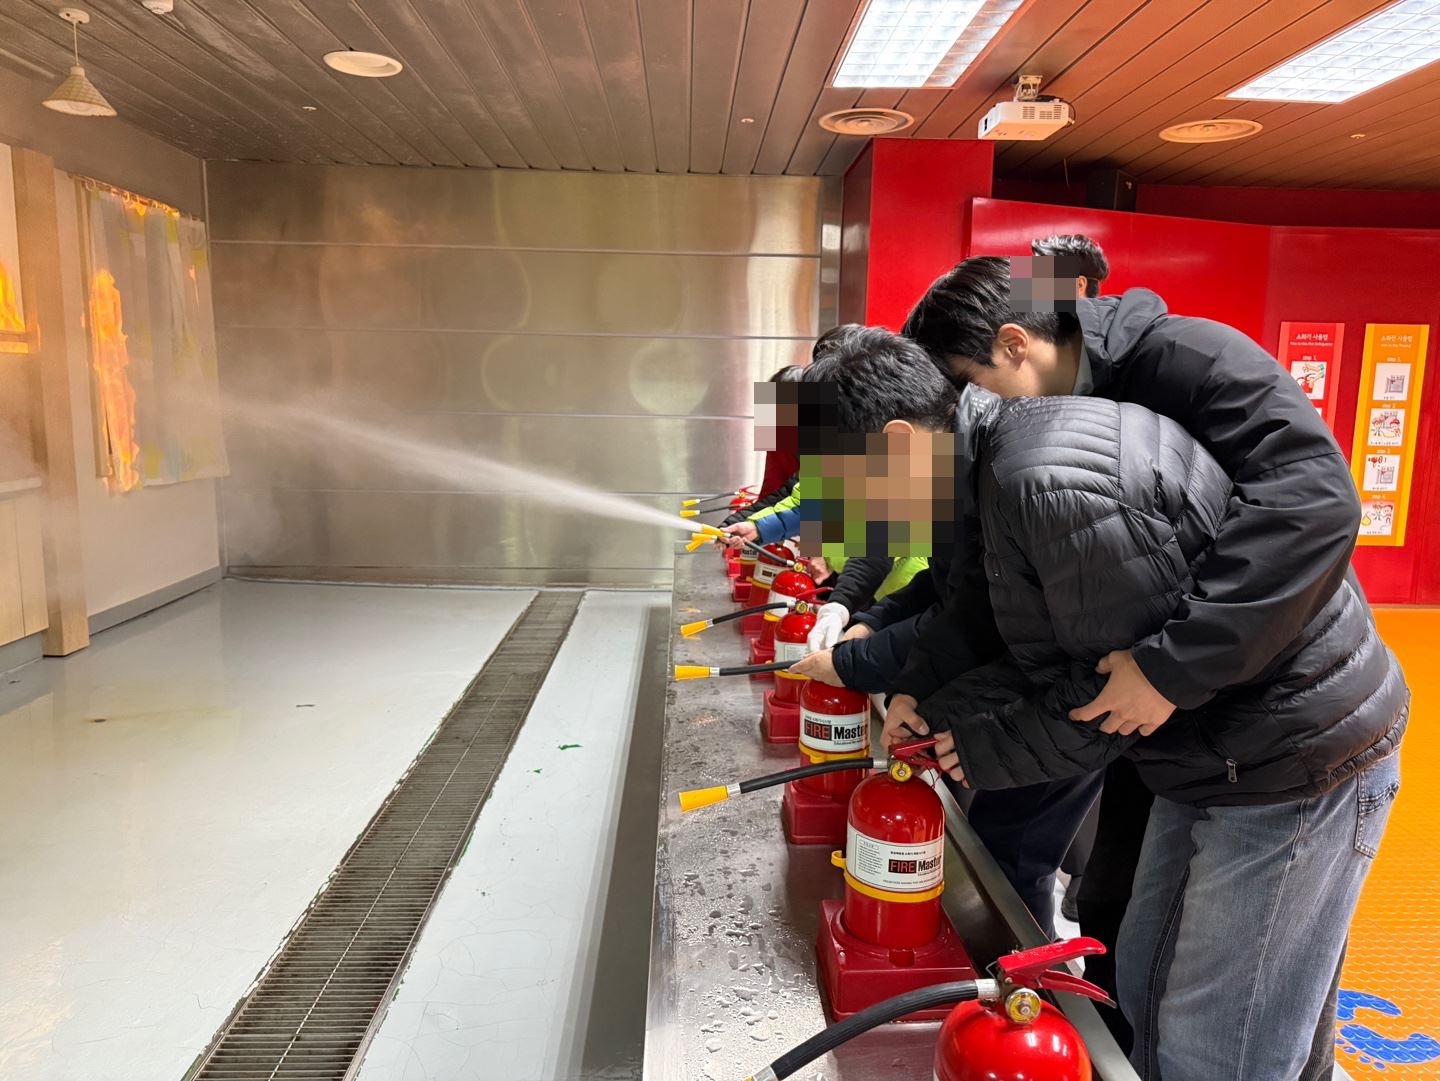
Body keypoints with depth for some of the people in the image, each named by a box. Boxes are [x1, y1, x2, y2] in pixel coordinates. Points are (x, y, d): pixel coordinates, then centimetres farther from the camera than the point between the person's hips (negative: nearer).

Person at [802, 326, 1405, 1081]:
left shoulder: (1052, 483, -30)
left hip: (1297, 758, -10)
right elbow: (1049, 657, 8)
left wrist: (980, 751, -10)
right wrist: (939, 715, 1)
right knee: (1144, 992, 20)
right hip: (1214, 755, 10)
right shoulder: (1001, 465, 3)